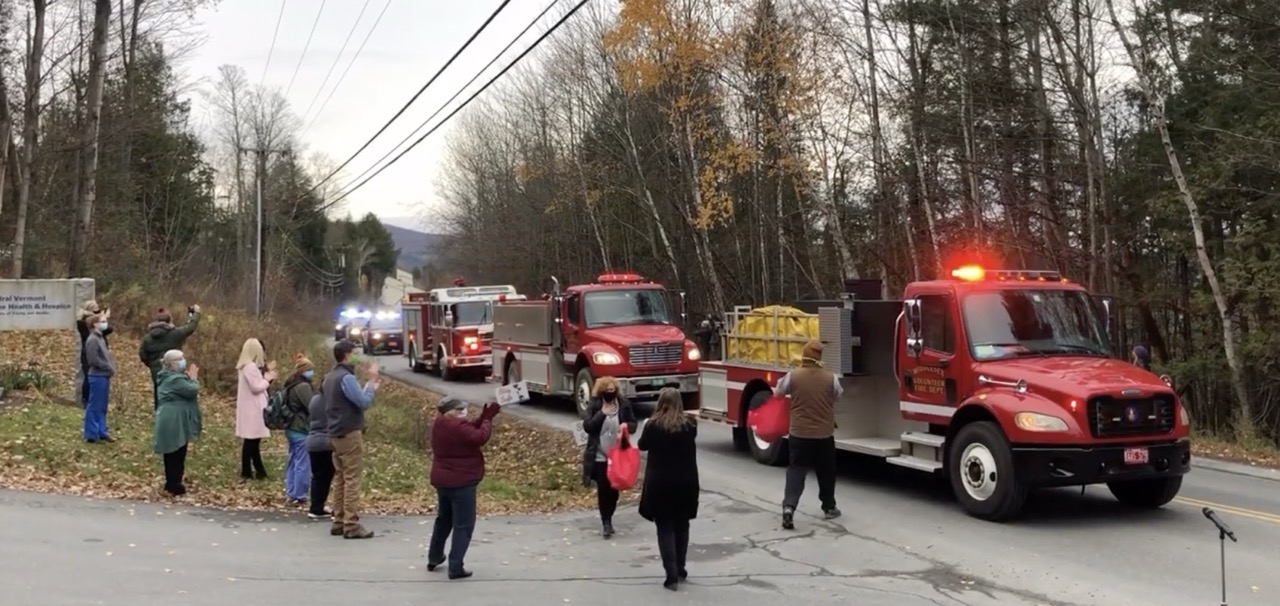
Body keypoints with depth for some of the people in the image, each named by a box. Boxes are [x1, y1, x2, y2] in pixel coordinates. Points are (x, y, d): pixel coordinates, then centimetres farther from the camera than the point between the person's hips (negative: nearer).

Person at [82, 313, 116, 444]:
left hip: (104, 376, 9)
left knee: (102, 406, 14)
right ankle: (91, 434, 3)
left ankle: (102, 432, 21)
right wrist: (110, 368, -13)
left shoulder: (101, 338, 15)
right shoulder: (92, 340, -14)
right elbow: (94, 360, -20)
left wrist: (111, 368, 3)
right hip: (97, 376, -9)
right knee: (94, 406, -2)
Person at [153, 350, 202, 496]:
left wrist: (189, 378, 10)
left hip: (172, 421, 11)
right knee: (177, 453, -5)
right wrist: (193, 378, -7)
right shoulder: (175, 379, -18)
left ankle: (171, 483, 23)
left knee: (172, 453, 16)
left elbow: (184, 391, 22)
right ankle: (175, 485, -2)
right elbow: (192, 390, -23)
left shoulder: (169, 377, 16)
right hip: (175, 422, -11)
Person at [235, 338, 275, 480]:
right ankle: (246, 471, 0)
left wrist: (266, 378, 10)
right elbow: (256, 387, -20)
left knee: (253, 440, 12)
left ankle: (259, 470, 17)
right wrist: (267, 379, -7)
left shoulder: (246, 366, 15)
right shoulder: (250, 367, -18)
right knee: (251, 440, -5)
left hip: (251, 408, 11)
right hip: (252, 409, -11)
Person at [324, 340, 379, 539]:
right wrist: (371, 382, -10)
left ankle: (338, 522, 16)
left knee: (340, 479, 12)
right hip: (350, 434, -9)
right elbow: (364, 403, -19)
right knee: (352, 479, -7)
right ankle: (351, 525, -7)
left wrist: (368, 388, 13)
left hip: (335, 434, 9)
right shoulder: (346, 377, -16)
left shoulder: (329, 378, 14)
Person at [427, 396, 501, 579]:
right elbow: (480, 437, -22)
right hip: (461, 482, -9)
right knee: (463, 525, -1)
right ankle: (455, 567, -2)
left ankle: (434, 558, 36)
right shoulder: (457, 426, -23)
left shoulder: (440, 424, 6)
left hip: (442, 480, 9)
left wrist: (484, 416, -2)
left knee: (443, 519, 25)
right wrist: (488, 419, -11)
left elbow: (469, 429, 8)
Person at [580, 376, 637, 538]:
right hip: (599, 455, -2)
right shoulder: (594, 406, -5)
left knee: (614, 489, 9)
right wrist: (602, 413, -21)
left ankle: (609, 518, 28)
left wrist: (627, 425, -18)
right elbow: (587, 427, -12)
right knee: (603, 489, -2)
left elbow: (633, 425, 5)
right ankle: (606, 522, 9)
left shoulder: (624, 404, -1)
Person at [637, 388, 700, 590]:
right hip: (685, 483, 3)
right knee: (681, 526, 17)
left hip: (660, 484, -3)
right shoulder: (690, 425, -4)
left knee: (665, 528, 4)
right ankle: (680, 570, 26)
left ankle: (671, 575, -3)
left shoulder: (654, 425, -13)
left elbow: (642, 445, 3)